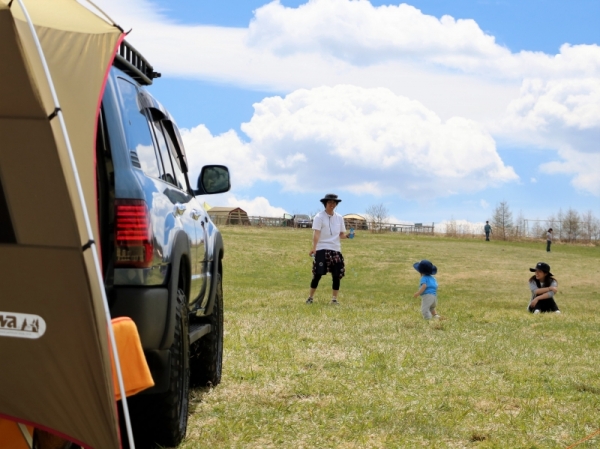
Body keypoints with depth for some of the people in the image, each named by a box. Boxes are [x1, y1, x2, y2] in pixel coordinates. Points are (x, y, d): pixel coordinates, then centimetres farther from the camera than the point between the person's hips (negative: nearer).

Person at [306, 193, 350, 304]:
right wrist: (313, 247, -26)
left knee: (337, 276, 1)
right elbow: (316, 233, -15)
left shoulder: (339, 218, 12)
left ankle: (334, 299, 12)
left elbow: (341, 234, 14)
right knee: (318, 274, -7)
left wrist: (347, 236, -8)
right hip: (322, 249, -5)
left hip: (336, 250, 5)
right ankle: (310, 297, 6)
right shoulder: (319, 217, -4)